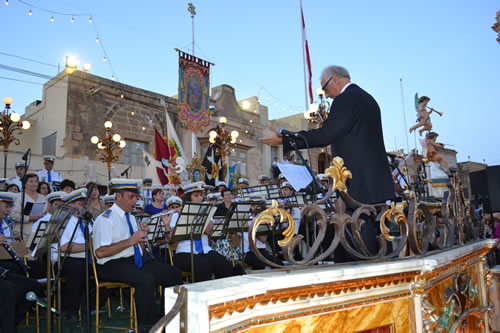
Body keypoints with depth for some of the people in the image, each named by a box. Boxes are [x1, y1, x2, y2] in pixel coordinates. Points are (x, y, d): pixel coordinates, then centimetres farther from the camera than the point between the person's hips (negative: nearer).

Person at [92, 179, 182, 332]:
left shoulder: (131, 217, 19)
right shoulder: (105, 219, -7)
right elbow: (100, 253, -20)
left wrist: (143, 235, 1)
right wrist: (130, 241, -19)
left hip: (136, 261, 8)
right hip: (112, 266, -8)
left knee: (175, 274, -9)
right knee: (146, 279, -35)